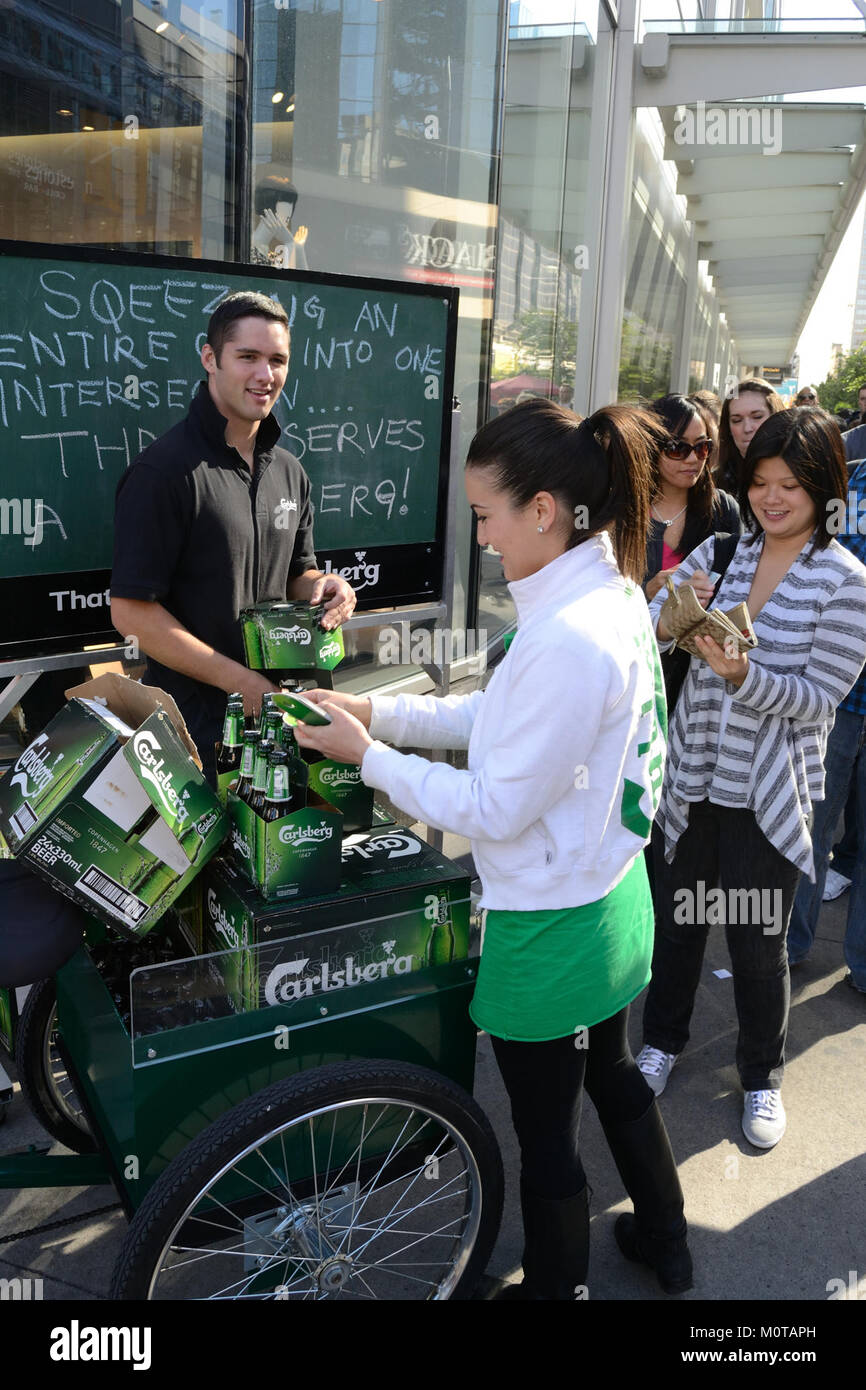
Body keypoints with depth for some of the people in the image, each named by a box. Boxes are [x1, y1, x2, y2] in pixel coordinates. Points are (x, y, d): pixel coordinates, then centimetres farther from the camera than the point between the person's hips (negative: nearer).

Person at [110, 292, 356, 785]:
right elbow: (131, 611, -18)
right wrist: (240, 680, -20)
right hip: (196, 721, -6)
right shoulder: (166, 471, -15)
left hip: (274, 704, 7)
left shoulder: (289, 471, 8)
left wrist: (319, 586, -6)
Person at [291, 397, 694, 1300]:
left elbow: (495, 810, -25)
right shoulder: (614, 595, -1)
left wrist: (368, 756, -14)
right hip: (610, 899, 10)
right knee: (612, 1073, 30)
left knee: (546, 1134, 13)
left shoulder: (568, 641, -32)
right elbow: (505, 719, 8)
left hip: (551, 934, -10)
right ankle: (664, 1242, 53)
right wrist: (381, 710, 2)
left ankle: (553, 1283, 38)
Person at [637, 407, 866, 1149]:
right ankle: (663, 1041, 42)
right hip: (692, 776, 3)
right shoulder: (721, 550, 1)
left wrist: (743, 675, -29)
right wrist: (672, 614, -25)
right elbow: (649, 635, -2)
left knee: (757, 942, 10)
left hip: (769, 795, -3)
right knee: (676, 919, 17)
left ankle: (763, 1075, 35)